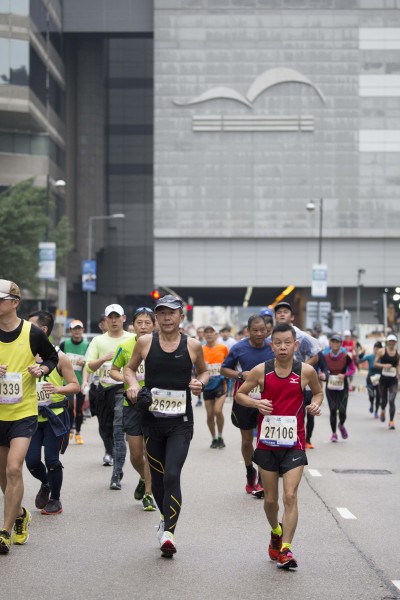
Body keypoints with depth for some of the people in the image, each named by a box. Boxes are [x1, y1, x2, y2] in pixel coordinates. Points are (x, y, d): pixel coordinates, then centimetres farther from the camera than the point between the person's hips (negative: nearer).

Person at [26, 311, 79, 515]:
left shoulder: (58, 357, -7)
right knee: (31, 460, 1)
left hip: (54, 415, -4)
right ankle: (46, 484, 33)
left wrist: (58, 389, -26)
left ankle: (55, 500, 18)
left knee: (51, 460, -2)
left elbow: (75, 386, -6)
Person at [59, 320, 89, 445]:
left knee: (79, 409, 5)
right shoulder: (64, 344, 2)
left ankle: (78, 433, 18)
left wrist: (85, 363, -19)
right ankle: (70, 431, 8)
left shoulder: (87, 345, -1)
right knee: (70, 406, -10)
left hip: (81, 381, 0)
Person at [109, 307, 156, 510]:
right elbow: (113, 370, 11)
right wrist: (125, 378, -9)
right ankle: (144, 479, 37)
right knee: (135, 454, 7)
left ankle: (148, 493, 10)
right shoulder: (125, 347, -1)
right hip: (131, 404, 2)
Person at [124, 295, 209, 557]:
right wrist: (133, 384, -5)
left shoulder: (193, 346, 0)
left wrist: (200, 383, -5)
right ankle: (166, 520, 35)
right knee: (157, 477, 12)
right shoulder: (145, 342, 1)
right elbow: (130, 368, 15)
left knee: (172, 475, -16)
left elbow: (204, 371, 16)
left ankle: (168, 532, -14)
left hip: (180, 422, -2)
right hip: (152, 420, 2)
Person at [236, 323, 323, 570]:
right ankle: (276, 533, 39)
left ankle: (286, 549, -9)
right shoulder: (261, 371, -4)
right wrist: (256, 403, -13)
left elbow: (318, 392, 15)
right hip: (267, 444, 2)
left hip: (294, 444, -1)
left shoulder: (306, 371, -5)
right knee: (270, 499, 11)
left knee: (290, 495, -13)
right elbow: (240, 394, 7)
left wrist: (316, 404, -7)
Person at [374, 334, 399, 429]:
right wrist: (384, 365, -15)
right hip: (383, 378, -1)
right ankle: (382, 411, 43)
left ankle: (391, 421, -2)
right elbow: (375, 363, 0)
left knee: (392, 400, -8)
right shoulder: (381, 351, -1)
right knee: (383, 399, 8)